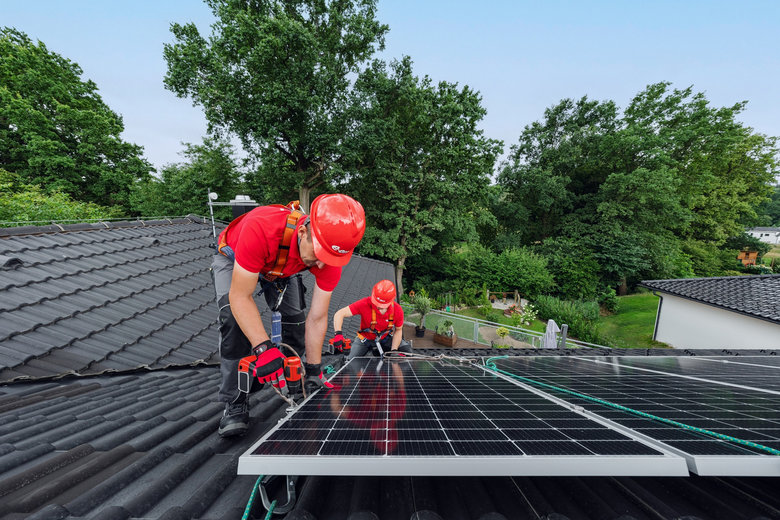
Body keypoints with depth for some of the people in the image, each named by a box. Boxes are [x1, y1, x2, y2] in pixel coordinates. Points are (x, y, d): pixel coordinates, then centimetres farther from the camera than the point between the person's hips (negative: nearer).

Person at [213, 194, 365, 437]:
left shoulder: (331, 254, -33)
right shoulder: (261, 228, -48)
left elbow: (317, 318, -23)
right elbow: (240, 296, -39)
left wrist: (314, 372, -18)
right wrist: (263, 348, -48)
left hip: (280, 268, 3)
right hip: (233, 259, -3)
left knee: (296, 321, -4)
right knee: (234, 318, -26)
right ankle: (235, 404, -12)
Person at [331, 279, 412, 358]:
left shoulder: (398, 310, -24)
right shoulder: (365, 304, -32)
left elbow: (398, 330, -6)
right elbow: (340, 314, -32)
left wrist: (394, 350, -16)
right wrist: (338, 333, -47)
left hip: (386, 338, 2)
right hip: (365, 339, -1)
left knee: (406, 349, -15)